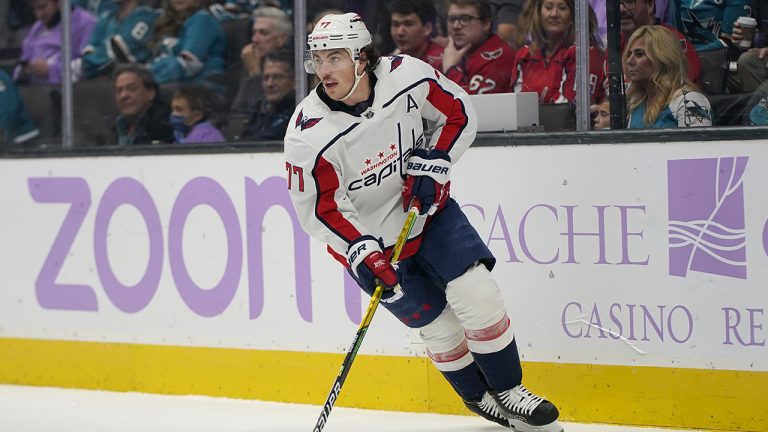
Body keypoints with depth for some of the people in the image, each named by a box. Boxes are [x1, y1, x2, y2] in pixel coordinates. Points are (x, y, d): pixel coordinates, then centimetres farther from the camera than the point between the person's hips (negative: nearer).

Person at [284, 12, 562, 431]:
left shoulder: (407, 76, -21)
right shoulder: (309, 134, -26)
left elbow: (460, 114, -4)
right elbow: (318, 208, -17)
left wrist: (432, 162, -15)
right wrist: (362, 251, -27)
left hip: (427, 207, 2)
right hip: (371, 238, -2)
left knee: (477, 294, -10)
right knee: (438, 326, 2)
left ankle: (508, 392, 9)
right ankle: (480, 397, 28)